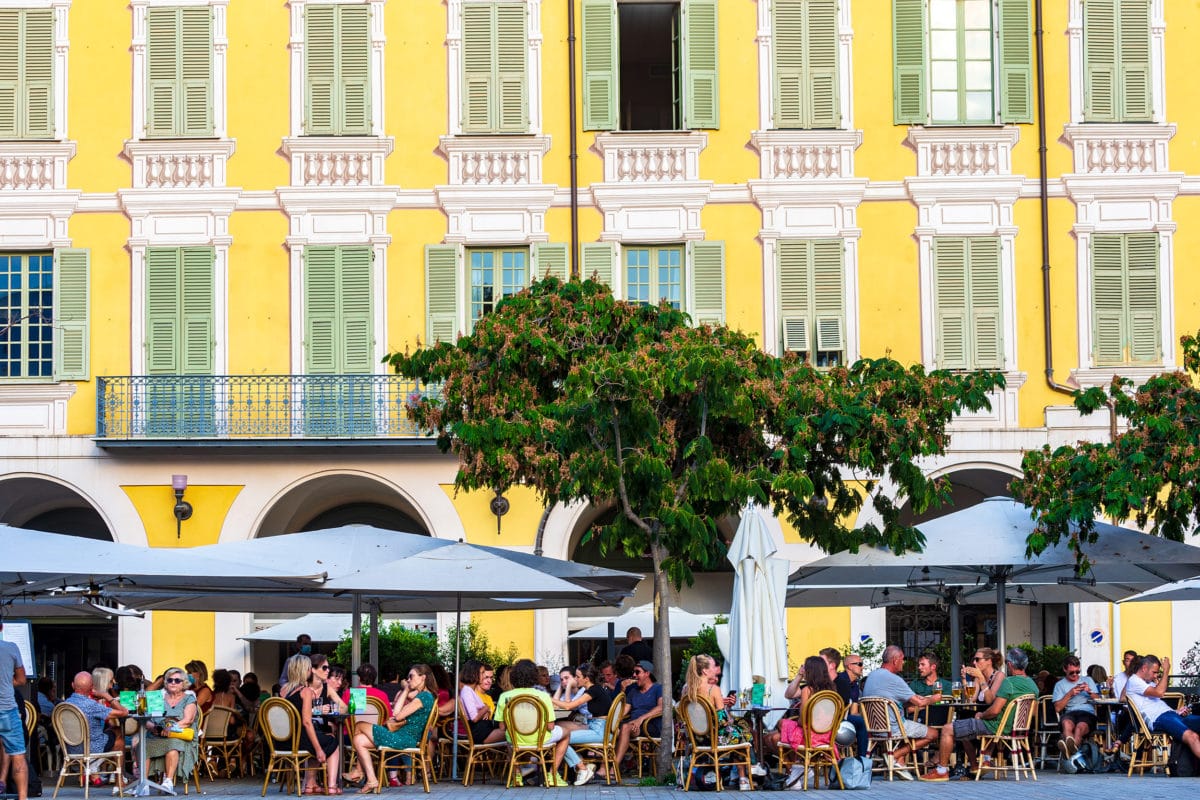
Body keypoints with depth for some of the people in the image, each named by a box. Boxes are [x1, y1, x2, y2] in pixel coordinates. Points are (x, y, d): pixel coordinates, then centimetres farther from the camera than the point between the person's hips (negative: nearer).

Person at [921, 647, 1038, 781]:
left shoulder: (1009, 682, -21)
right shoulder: (1033, 685, 5)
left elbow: (995, 710, -26)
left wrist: (981, 715, -5)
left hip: (997, 727, -9)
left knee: (947, 730, 0)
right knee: (965, 730, 30)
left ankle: (941, 770, 4)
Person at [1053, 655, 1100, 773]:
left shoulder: (1088, 680, 27)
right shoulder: (1060, 685, 22)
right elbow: (1058, 707, 10)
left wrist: (1089, 692, 0)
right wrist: (1070, 694, 1)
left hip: (1088, 712, 0)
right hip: (1069, 713, 0)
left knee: (1080, 726, -38)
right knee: (1067, 723, -40)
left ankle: (1068, 751, -67)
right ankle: (1072, 751, -68)